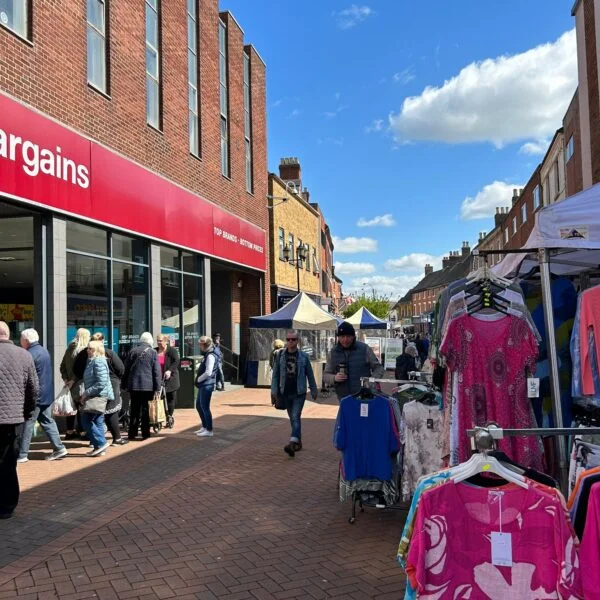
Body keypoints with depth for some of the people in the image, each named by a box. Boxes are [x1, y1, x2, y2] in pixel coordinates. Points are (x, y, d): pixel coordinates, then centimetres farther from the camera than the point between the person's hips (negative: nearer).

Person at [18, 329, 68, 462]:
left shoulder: (30, 355, -17)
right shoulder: (44, 351, 12)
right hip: (47, 394, 9)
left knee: (27, 424, -1)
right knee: (47, 421, 13)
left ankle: (22, 455, 4)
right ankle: (59, 448, 11)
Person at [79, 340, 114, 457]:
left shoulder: (98, 362, -15)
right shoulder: (92, 361, 17)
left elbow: (102, 383, -23)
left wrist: (87, 393, -18)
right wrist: (86, 394, 12)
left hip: (99, 396, -10)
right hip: (95, 396, 10)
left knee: (86, 420, -8)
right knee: (97, 421, 10)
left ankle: (101, 443, -5)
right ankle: (100, 447, 14)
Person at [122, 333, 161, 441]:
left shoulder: (132, 351, 6)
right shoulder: (153, 352, -2)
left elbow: (126, 369, 9)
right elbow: (156, 371, -4)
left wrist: (125, 385, 16)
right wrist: (157, 387, -2)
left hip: (133, 385, 2)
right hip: (147, 386, -2)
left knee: (134, 409, 9)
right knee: (145, 409, 3)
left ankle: (132, 433, 11)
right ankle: (145, 433, 5)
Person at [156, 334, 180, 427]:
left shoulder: (172, 350, -2)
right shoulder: (155, 351, 9)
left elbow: (176, 361, -12)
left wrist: (170, 370, -26)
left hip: (169, 379, -3)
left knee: (170, 398, 3)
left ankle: (170, 417, 17)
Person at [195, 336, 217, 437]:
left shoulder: (210, 356, -17)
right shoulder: (207, 355, 15)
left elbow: (208, 373, -24)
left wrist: (198, 379, -11)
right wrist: (199, 380, 10)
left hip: (207, 385, -10)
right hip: (203, 385, 10)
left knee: (205, 407, -3)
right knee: (198, 406, 18)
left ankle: (209, 430, 6)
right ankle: (204, 427, 30)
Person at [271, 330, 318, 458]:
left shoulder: (303, 356, 0)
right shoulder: (280, 356, 3)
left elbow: (310, 374, 6)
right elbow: (275, 374, 5)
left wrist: (314, 390, 8)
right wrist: (274, 391, -1)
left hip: (299, 393, -3)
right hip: (286, 393, 3)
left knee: (295, 417, -15)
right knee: (292, 419, 12)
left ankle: (292, 443, -26)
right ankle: (298, 442, 25)